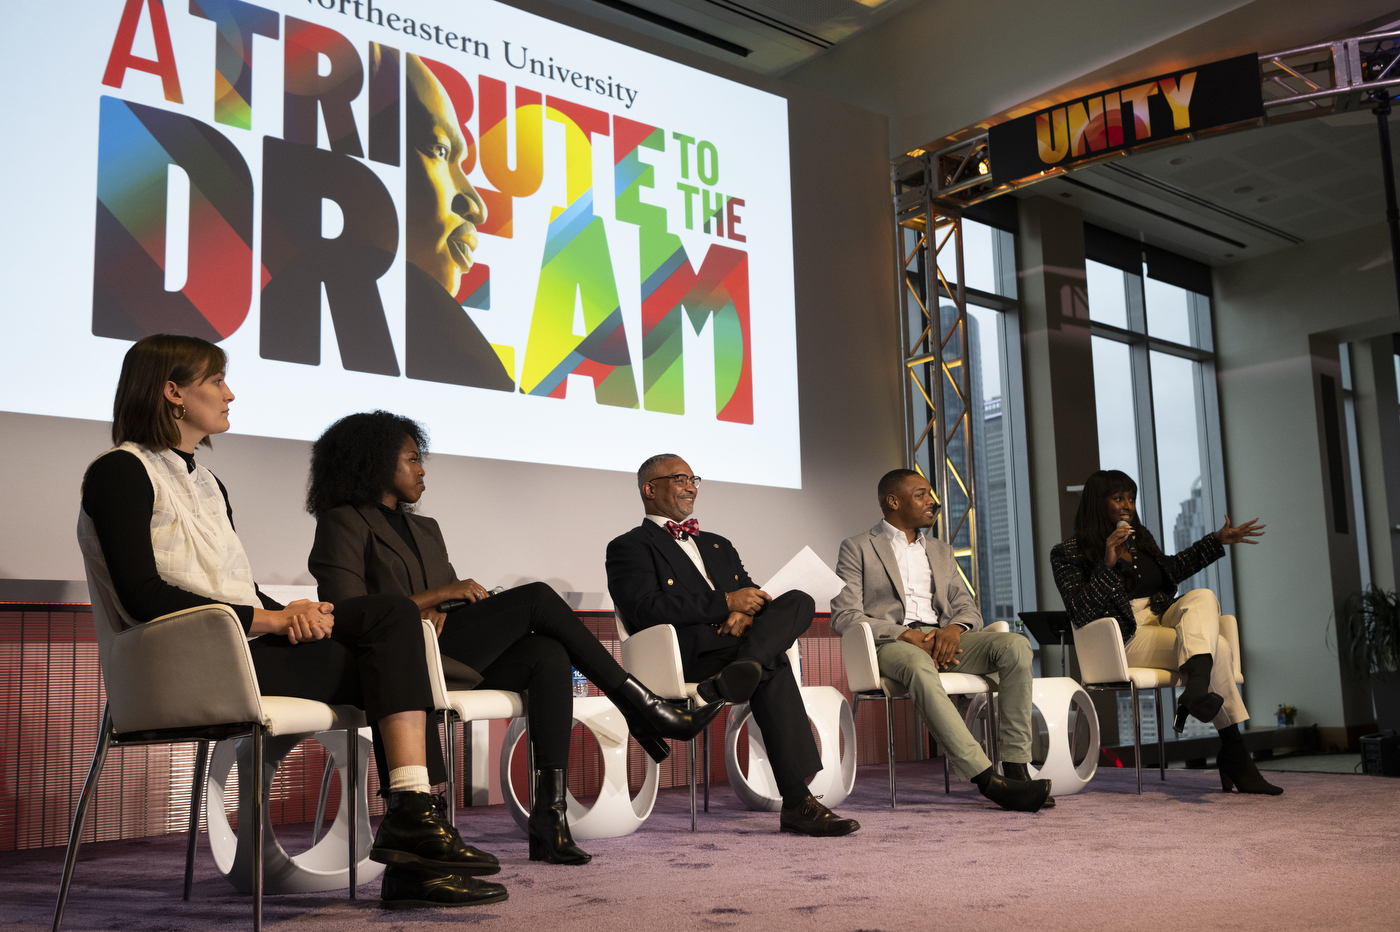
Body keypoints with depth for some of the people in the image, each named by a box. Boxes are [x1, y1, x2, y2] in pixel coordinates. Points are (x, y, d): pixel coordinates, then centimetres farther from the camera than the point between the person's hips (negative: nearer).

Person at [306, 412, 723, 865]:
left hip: (449, 655, 7)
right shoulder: (343, 523, 2)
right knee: (536, 597, -19)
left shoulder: (425, 528, 26)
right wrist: (439, 595, -11)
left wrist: (439, 613, -7)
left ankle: (549, 814, -29)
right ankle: (641, 708, -13)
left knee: (548, 653, -23)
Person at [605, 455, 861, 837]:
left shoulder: (718, 546, 33)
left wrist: (744, 614, -6)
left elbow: (752, 597, 21)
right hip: (685, 655, -6)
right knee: (774, 664, -27)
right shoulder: (630, 547, 10)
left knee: (799, 602, -22)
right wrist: (725, 603, -11)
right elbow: (646, 609, -9)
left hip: (732, 637, 6)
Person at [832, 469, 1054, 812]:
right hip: (890, 644, -5)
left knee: (1016, 645, -23)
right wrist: (907, 634, -16)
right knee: (920, 667, -41)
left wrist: (954, 628, -7)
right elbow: (844, 616, -3)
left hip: (942, 641, 5)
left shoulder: (941, 551, 27)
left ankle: (1016, 767, -26)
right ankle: (987, 779, -44)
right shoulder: (857, 548, 8)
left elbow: (967, 607, 20)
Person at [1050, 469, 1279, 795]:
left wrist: (1218, 540, 33)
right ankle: (1235, 761, -28)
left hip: (1162, 620, 7)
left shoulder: (1140, 538, 19)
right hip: (1125, 639, -7)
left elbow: (1171, 569, 37)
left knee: (1203, 596, -26)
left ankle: (1197, 688, -52)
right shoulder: (1068, 554, -1)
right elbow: (1081, 614, -12)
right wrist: (1107, 565, -21)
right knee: (1218, 648, -25)